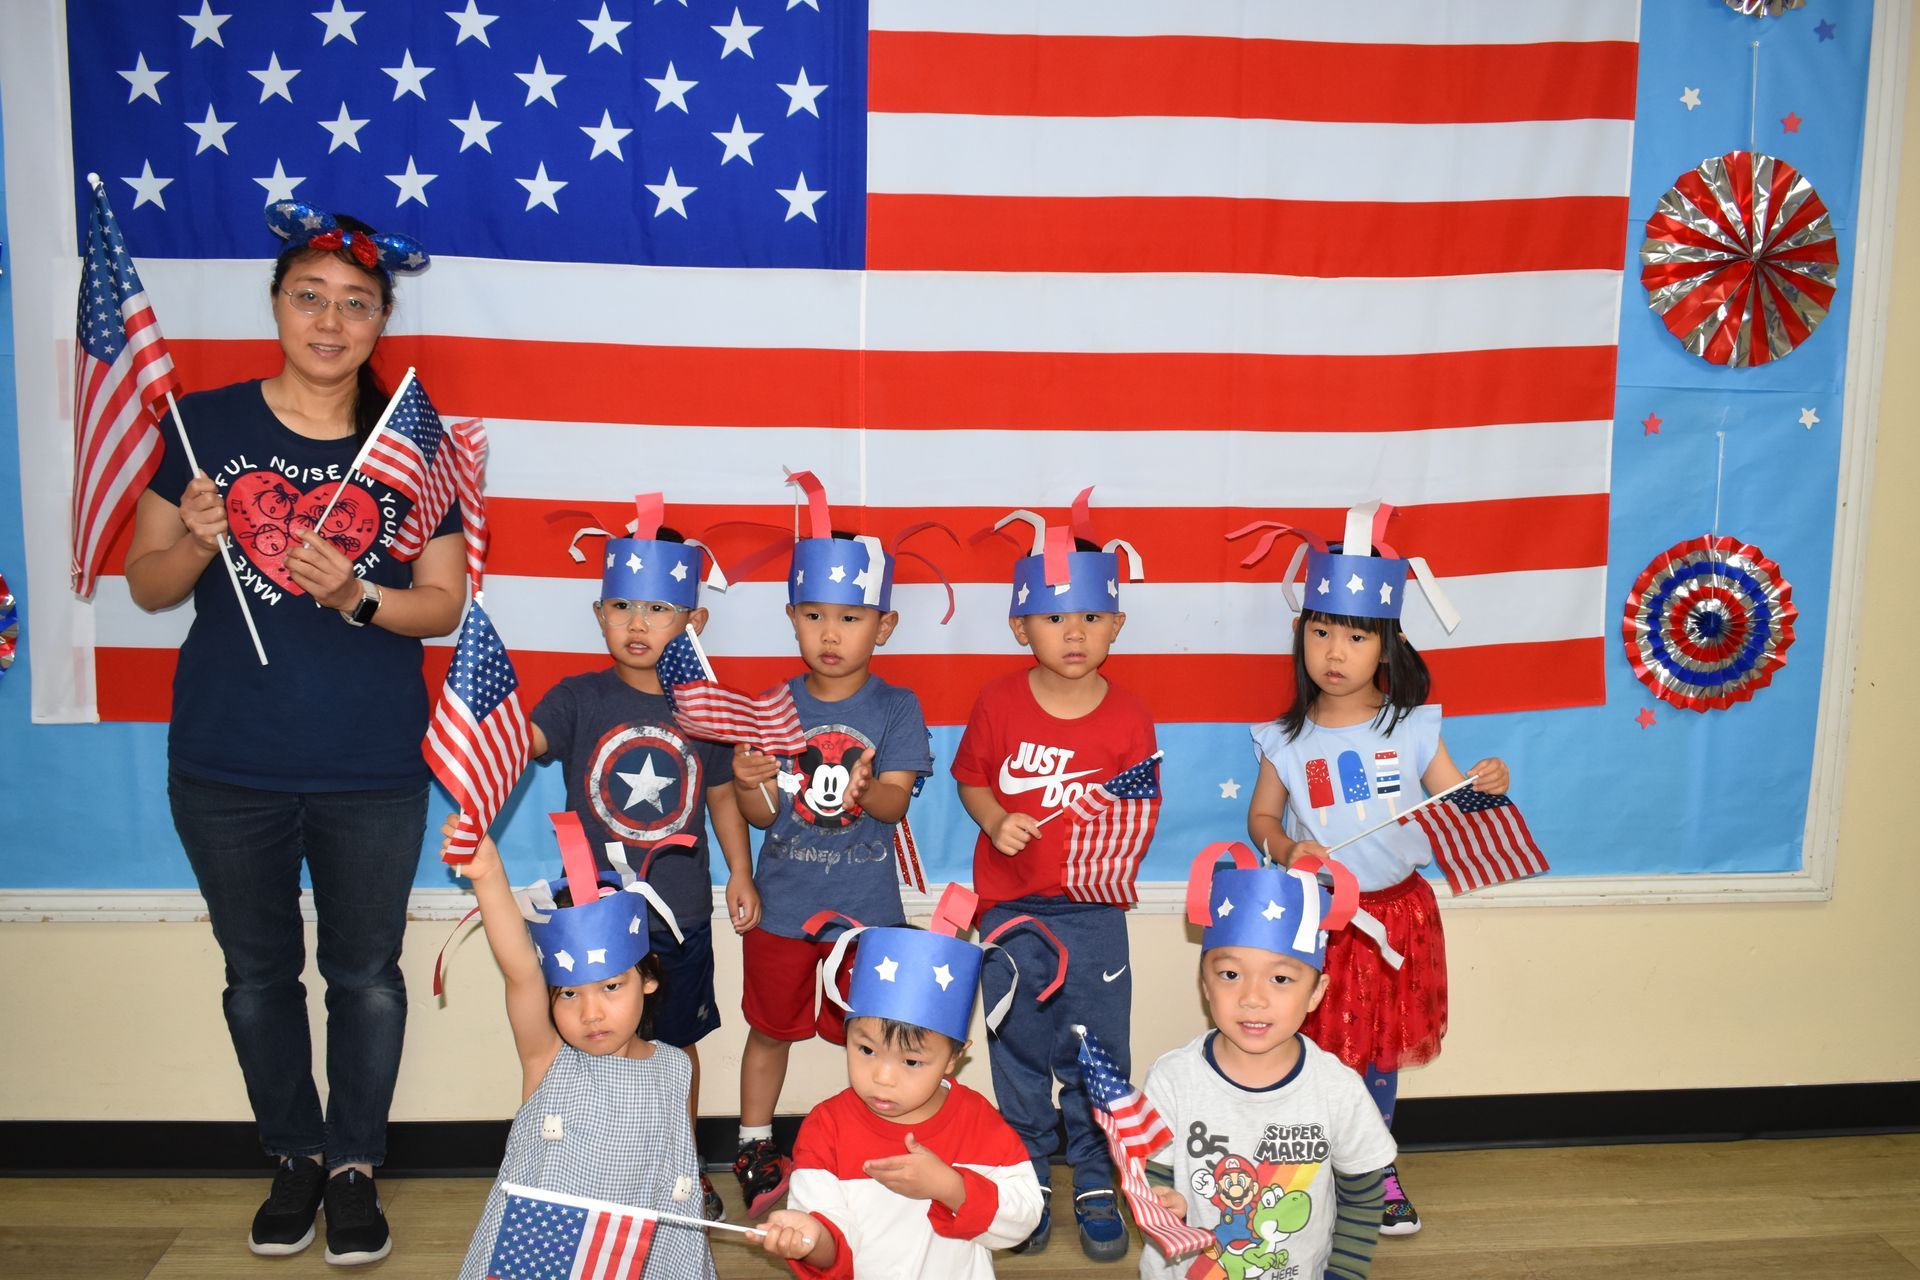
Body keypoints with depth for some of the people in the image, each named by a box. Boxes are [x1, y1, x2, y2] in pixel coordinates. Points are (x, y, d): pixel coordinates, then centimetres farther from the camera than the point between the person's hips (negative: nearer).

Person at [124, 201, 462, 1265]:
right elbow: (148, 587, 3)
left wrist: (356, 595, -19)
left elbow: (445, 605, -1)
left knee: (366, 974, 10)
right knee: (258, 973, 15)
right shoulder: (205, 424, 0)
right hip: (226, 769, 1)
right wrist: (198, 540, -18)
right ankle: (295, 1158, 35)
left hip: (372, 772, -1)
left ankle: (355, 1166, 29)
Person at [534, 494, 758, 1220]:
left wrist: (741, 875, 6)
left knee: (678, 1043, 17)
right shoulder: (579, 699, -7)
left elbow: (721, 796, 8)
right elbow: (520, 743, -24)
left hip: (681, 910, 2)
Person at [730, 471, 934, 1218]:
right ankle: (755, 1150, 33)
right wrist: (748, 782, -25)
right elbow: (759, 815, -2)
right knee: (771, 1029, 15)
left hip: (867, 904, -1)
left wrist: (866, 789, -36)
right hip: (782, 902, 2)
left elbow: (896, 804, -14)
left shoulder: (896, 708, -6)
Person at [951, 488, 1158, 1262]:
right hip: (1010, 907, 1)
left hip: (1093, 911, -1)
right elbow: (971, 776, 4)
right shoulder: (999, 702, -5)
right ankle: (1029, 1183, 31)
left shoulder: (1127, 719, -7)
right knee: (1020, 1052, 13)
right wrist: (996, 822, -14)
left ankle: (1095, 1187, 24)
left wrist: (1120, 856, -22)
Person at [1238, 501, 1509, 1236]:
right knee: (1315, 1050, 5)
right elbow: (1261, 817, 4)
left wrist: (1488, 789, -22)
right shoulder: (1287, 740, -5)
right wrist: (1286, 851, -15)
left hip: (1397, 913, 1)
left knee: (1379, 1050, 14)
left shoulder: (1413, 728, -4)